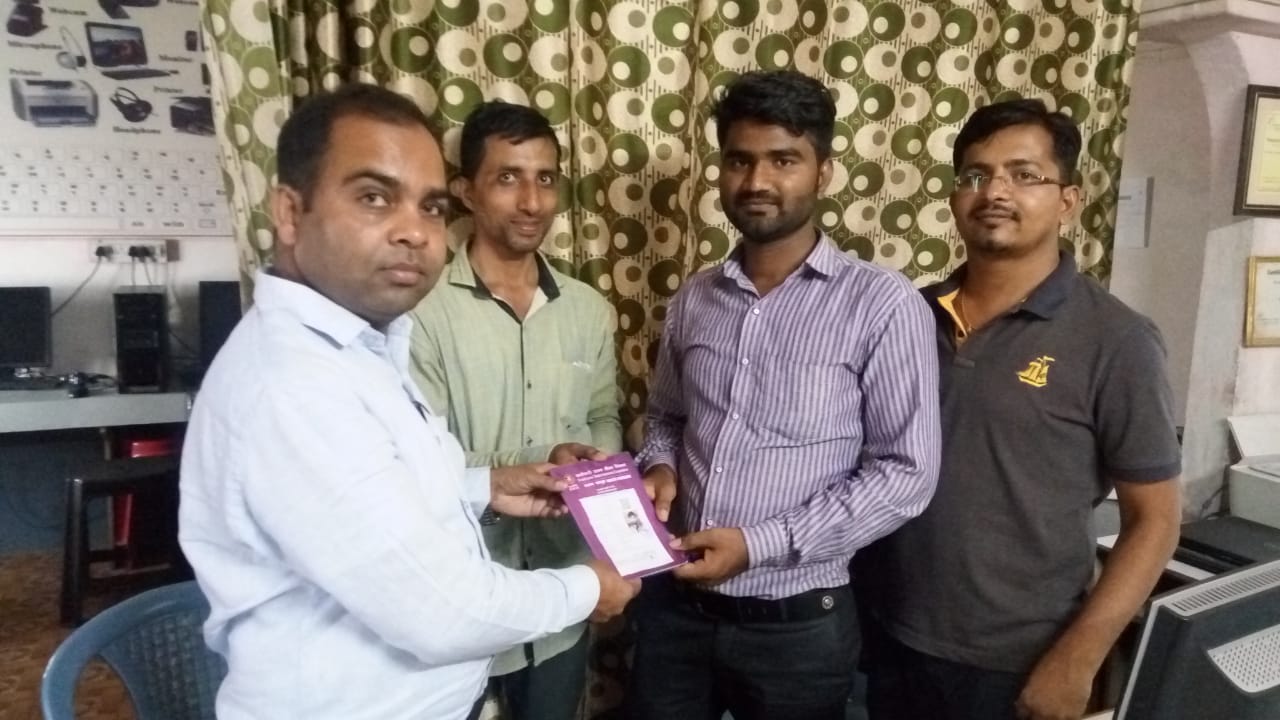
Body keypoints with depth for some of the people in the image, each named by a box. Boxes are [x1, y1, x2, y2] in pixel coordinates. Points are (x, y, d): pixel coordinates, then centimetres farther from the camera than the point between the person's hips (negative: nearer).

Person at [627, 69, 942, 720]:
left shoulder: (882, 304, -11)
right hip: (674, 603, 4)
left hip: (796, 620, -4)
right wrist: (659, 467, -6)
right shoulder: (693, 300, 4)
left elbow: (905, 473, -12)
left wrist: (760, 542, -18)